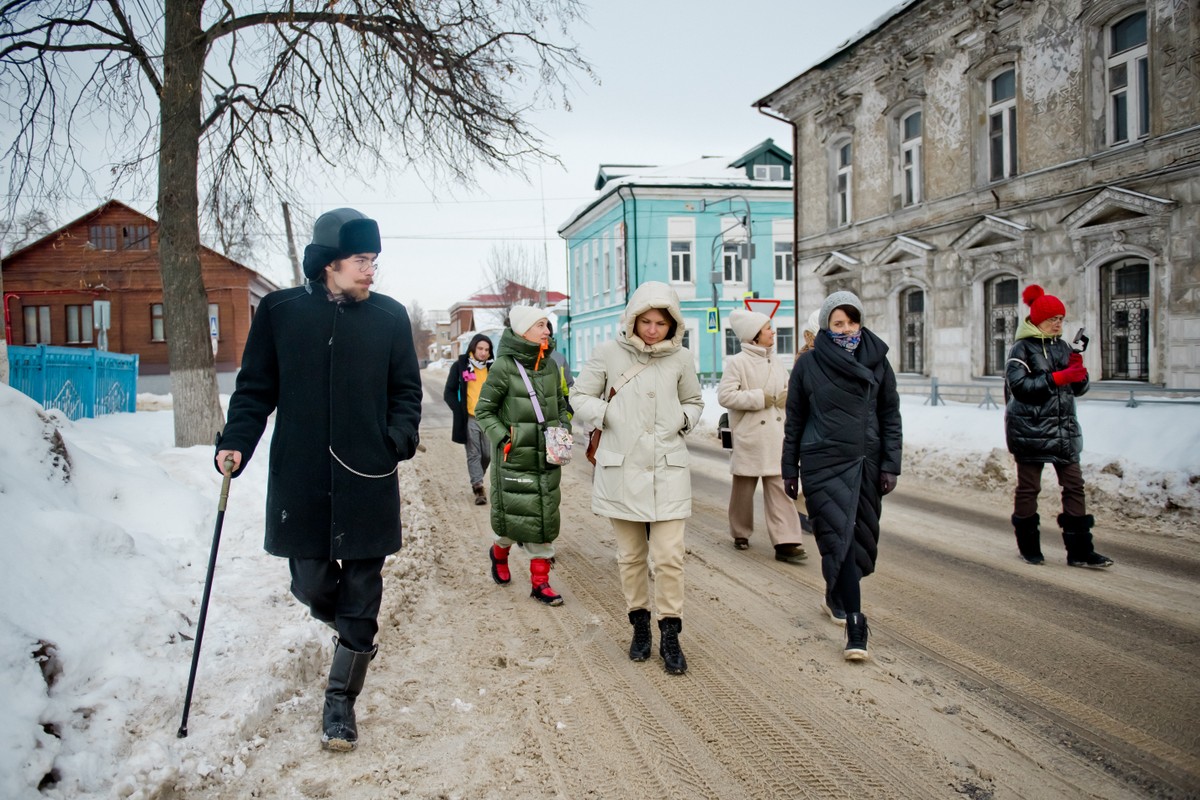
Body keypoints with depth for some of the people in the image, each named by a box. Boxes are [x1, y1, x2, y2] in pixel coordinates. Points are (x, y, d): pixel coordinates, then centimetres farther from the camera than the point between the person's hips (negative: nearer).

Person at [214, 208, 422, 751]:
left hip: (368, 483, 0)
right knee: (312, 586, 7)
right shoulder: (279, 312, 2)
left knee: (360, 600, 5)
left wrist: (399, 436, -9)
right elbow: (255, 388, 7)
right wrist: (237, 442, -7)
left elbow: (406, 390, 9)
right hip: (300, 482, 0)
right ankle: (354, 634, 43)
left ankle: (340, 702, 23)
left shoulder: (390, 316, 2)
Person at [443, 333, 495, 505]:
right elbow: (449, 393, 2)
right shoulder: (460, 366, 1)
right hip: (469, 419, -3)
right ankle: (478, 488, -4)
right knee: (473, 455, -3)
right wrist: (460, 412, -7)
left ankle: (476, 480, 29)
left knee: (487, 455, 6)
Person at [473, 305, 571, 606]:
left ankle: (540, 582, 15)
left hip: (547, 457, 5)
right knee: (514, 515, 4)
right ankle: (499, 552, 37)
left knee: (545, 519, 5)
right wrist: (503, 438, -14)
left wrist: (564, 431, 4)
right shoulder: (504, 366, -10)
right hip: (514, 458, -5)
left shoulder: (549, 364, 6)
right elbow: (483, 410, -4)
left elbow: (560, 405, 19)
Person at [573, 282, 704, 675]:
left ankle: (670, 636, 11)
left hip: (668, 469, 0)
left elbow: (694, 402, 18)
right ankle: (639, 624, 29)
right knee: (630, 556, 11)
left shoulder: (680, 358, 2)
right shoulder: (608, 353, -3)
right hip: (621, 469, 0)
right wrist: (609, 414, -9)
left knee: (669, 557, -4)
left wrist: (682, 419, -2)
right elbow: (580, 397, 6)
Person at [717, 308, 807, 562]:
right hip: (749, 436, -5)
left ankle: (786, 542, -4)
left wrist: (787, 396, -2)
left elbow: (788, 388, 22)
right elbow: (725, 395, -17)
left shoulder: (775, 361, 11)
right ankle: (741, 534, 29)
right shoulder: (737, 362, -9)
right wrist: (759, 398, -17)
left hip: (775, 436, 5)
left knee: (780, 487, -2)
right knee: (744, 487, 9)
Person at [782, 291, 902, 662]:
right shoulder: (808, 365, 0)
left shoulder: (877, 361, 5)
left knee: (860, 537, 9)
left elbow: (890, 416, 8)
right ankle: (855, 628, -10)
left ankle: (836, 595, 37)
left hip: (866, 463, 3)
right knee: (840, 537, -11)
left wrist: (890, 464, 1)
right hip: (823, 464, -3)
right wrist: (790, 469, 5)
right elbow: (794, 420, 5)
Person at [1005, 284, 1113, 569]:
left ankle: (1079, 551, 8)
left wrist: (1079, 371, -6)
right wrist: (1058, 378, -24)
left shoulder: (1063, 347, 12)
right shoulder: (1022, 349, -7)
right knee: (1028, 486, 4)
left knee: (1074, 485, 3)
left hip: (1064, 428, 6)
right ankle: (1028, 546, 18)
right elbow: (1019, 385, -21)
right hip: (1029, 428, -6)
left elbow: (1079, 388, 14)